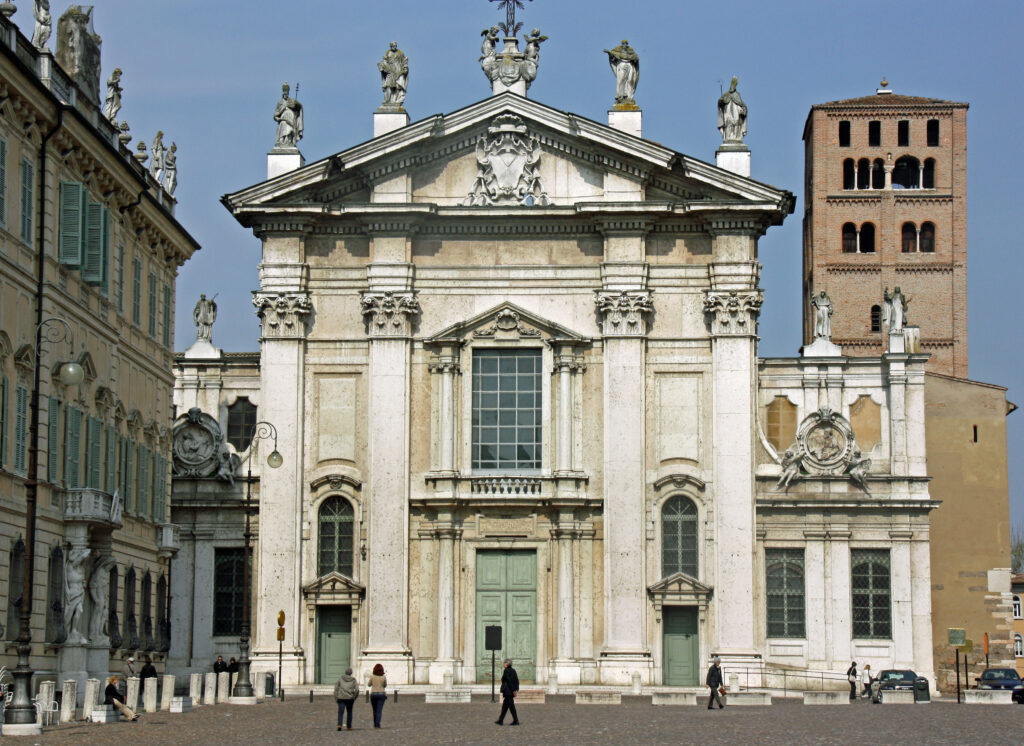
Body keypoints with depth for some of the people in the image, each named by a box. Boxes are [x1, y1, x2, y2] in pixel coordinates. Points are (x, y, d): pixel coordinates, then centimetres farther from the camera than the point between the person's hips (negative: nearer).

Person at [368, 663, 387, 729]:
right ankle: (377, 724, -15)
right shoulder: (384, 677, -4)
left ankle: (375, 724, 24)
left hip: (373, 694, 1)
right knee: (379, 711, -3)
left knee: (375, 710, 17)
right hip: (381, 694, -1)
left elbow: (369, 685, 12)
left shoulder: (372, 677, -4)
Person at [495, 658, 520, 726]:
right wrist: (516, 690, 10)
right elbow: (517, 681, 10)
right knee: (505, 706, 13)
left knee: (511, 706, -4)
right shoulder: (513, 671, 10)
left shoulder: (506, 671, -14)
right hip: (512, 692, 9)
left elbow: (509, 681, -18)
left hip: (507, 691, -9)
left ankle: (516, 721, -4)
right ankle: (501, 720, 16)